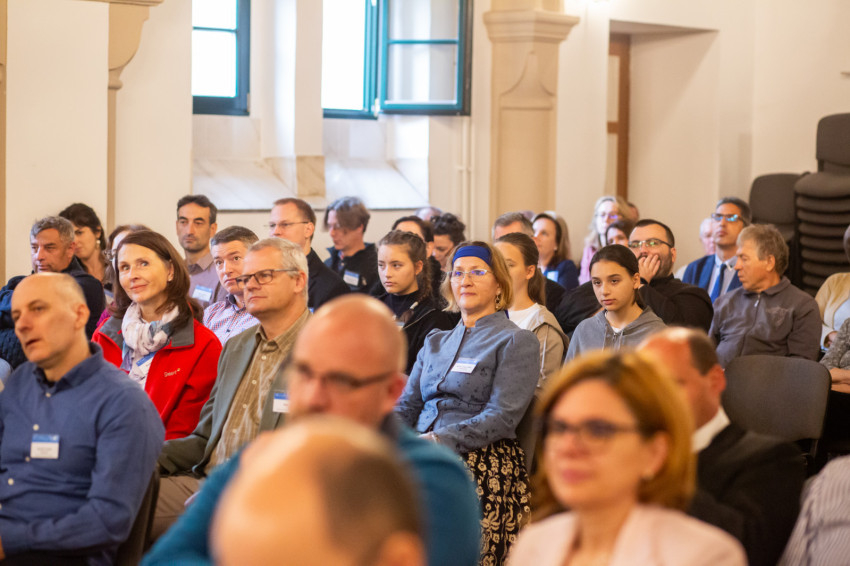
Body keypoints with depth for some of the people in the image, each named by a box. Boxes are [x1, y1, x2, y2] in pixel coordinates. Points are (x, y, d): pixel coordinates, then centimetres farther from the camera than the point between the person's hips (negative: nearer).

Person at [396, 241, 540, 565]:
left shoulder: (516, 341, 5)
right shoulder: (436, 342, 25)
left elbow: (502, 418, -7)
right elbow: (406, 406, 20)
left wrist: (440, 440, -19)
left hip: (481, 462, -6)